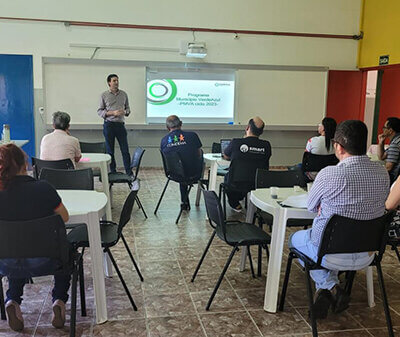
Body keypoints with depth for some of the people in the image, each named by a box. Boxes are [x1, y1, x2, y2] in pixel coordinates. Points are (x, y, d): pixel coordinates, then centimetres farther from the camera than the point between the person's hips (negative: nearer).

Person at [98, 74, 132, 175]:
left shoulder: (123, 94, 9)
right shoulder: (104, 95, 1)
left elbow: (128, 108, 16)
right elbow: (99, 111, 0)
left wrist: (125, 112, -8)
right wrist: (112, 113, -13)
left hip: (120, 124, 2)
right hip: (109, 125, -2)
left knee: (125, 150, -1)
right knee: (110, 150, 4)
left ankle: (129, 173, 4)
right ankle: (113, 172, 15)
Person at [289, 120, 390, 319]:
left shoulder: (329, 174, -25)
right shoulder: (382, 173, -7)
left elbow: (311, 207, -7)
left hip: (332, 254, -5)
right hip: (366, 255, 6)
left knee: (295, 239, 26)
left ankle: (329, 286, 11)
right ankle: (330, 287, 24)